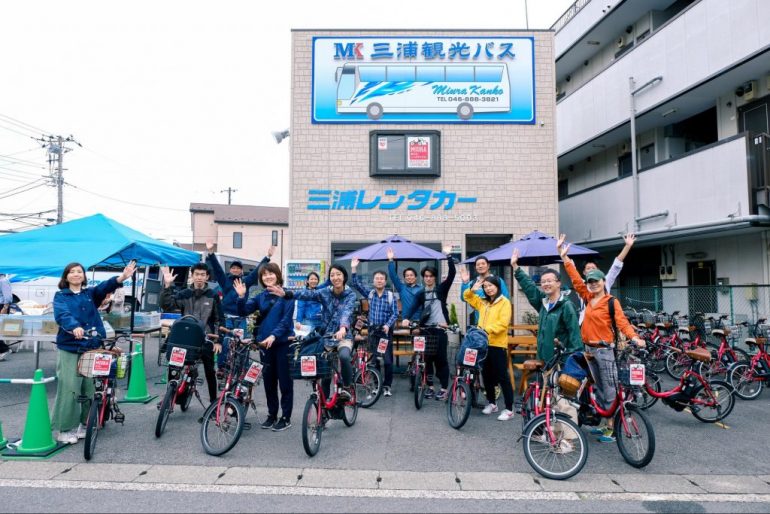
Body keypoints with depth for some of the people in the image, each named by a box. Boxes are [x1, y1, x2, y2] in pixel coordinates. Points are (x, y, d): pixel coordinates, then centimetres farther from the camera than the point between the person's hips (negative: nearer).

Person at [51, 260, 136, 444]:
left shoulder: (91, 293, 11)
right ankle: (62, 429, 7)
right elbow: (62, 314, -16)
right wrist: (74, 327, -37)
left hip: (92, 346, 3)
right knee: (69, 387, -5)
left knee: (90, 387, 6)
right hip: (69, 347, -3)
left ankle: (84, 424, 20)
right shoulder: (60, 296, 4)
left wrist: (121, 277, -31)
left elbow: (105, 287, -10)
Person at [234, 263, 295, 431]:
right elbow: (243, 312, 0)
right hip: (264, 343, 5)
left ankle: (286, 417, 13)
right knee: (269, 380, 13)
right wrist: (241, 296, -15)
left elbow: (286, 319, -14)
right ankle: (271, 414, 26)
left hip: (283, 343, -5)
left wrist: (273, 335, -25)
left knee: (284, 380, 3)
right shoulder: (260, 296, 9)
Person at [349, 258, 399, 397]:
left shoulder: (391, 296, -2)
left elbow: (395, 313, -5)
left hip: (386, 330, -2)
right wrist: (354, 268, -12)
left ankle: (387, 386, 8)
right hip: (372, 329, 2)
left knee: (388, 359, -4)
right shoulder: (369, 293, 5)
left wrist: (387, 325, -20)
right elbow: (356, 284, -1)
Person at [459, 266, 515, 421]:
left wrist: (487, 329, -27)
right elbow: (468, 298, 22)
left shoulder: (504, 302, -6)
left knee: (502, 377, -2)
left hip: (497, 344, -6)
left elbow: (502, 323, -15)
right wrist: (471, 288, 2)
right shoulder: (483, 302, 13)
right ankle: (491, 403, 30)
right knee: (487, 375, 15)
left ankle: (509, 409, 6)